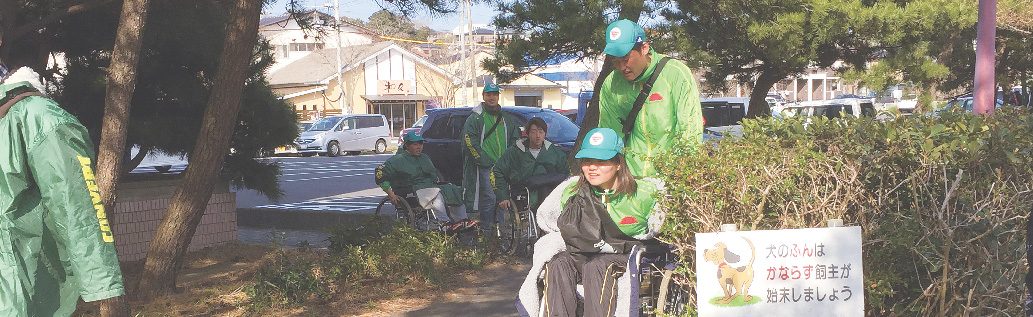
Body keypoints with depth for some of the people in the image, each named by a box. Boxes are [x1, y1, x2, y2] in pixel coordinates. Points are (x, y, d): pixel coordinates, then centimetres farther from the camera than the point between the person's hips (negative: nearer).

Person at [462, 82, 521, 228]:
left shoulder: (505, 119, 17)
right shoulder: (475, 118, 2)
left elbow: (515, 138, 23)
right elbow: (470, 142, -6)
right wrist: (486, 161, -12)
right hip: (484, 167, -5)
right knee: (489, 198, -13)